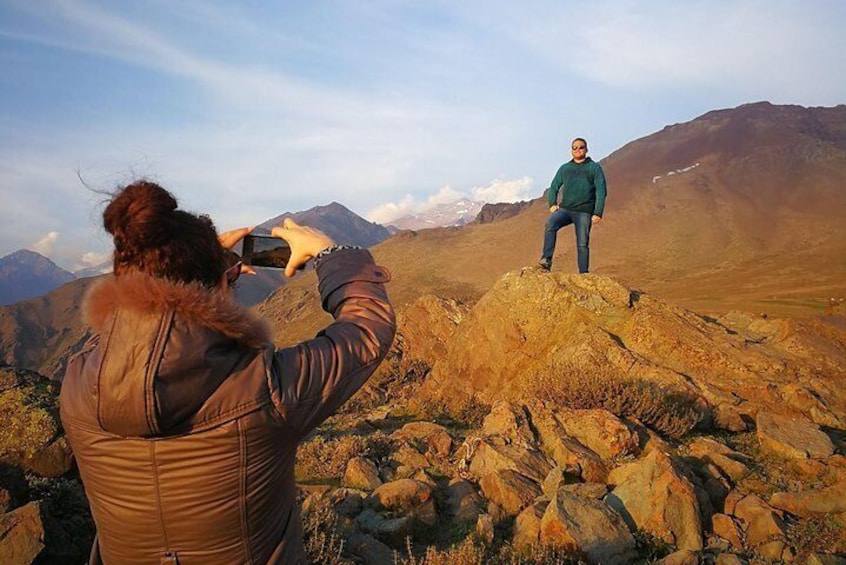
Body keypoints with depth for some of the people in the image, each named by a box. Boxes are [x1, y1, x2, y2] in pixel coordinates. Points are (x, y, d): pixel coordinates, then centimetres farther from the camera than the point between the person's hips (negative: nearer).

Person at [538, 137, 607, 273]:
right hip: (565, 209, 2)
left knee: (582, 244, -4)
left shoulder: (594, 168, 7)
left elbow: (601, 191, 1)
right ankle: (546, 260, -33)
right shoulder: (564, 168, 17)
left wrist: (598, 213, -9)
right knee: (550, 223, -28)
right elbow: (553, 187, 20)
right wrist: (552, 204, 1)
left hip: (584, 212, -2)